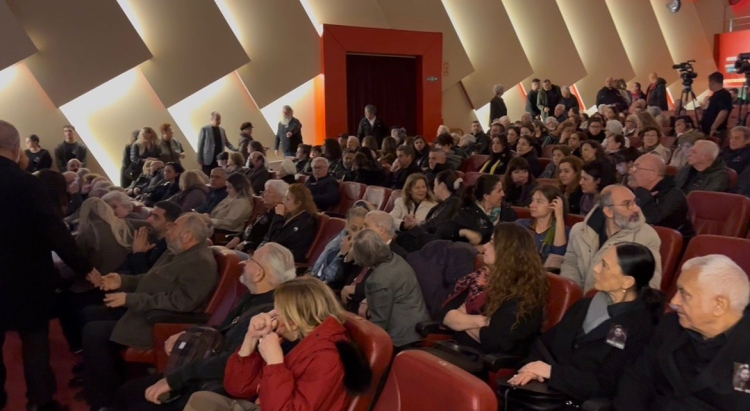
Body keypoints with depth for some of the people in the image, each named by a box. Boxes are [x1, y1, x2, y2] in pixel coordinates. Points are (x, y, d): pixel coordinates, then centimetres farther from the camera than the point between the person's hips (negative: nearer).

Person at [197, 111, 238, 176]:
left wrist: (235, 149, 0)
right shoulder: (204, 129, -3)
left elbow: (226, 142, 18)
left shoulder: (222, 129, 13)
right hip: (208, 160, -5)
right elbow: (200, 144, -3)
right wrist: (200, 159, -6)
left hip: (219, 160, 5)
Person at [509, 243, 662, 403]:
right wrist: (532, 367, -7)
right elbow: (548, 340, 13)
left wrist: (552, 371, -16)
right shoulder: (585, 305, 12)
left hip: (583, 401, -6)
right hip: (548, 388, 6)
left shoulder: (641, 327, -10)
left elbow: (607, 385, -16)